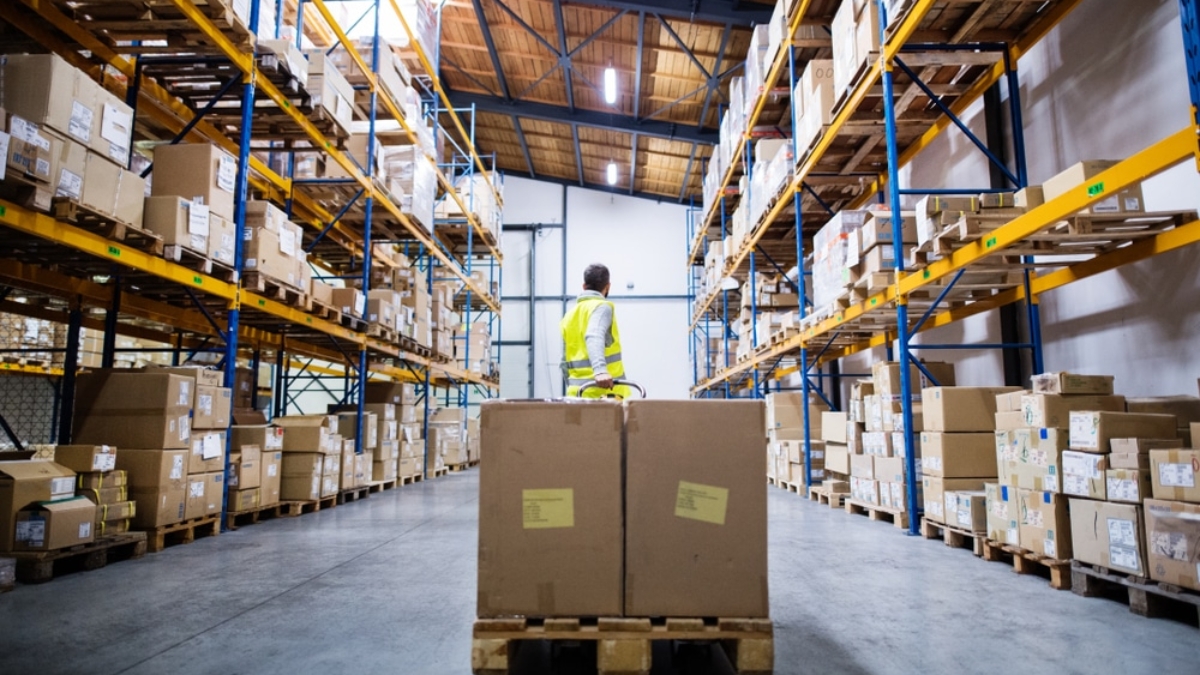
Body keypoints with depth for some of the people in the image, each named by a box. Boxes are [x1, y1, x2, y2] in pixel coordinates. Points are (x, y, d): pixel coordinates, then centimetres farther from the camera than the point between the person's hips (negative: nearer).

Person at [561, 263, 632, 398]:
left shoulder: (569, 315, 17)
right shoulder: (602, 307, -4)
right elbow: (594, 337, -24)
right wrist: (600, 370, -39)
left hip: (579, 393, 7)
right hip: (605, 393, -7)